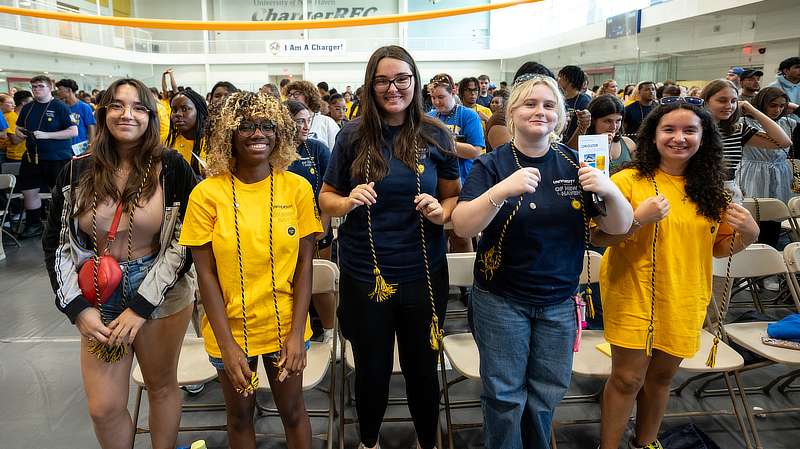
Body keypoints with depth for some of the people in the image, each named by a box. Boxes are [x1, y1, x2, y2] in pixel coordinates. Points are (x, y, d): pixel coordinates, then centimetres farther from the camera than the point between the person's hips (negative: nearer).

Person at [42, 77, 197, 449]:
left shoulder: (171, 167, -8)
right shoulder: (78, 170, 0)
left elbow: (184, 242, -10)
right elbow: (55, 244, 5)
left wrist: (141, 307, -14)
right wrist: (78, 308, -5)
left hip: (162, 293, -2)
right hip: (97, 296, 3)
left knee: (161, 386, 14)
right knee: (103, 408, 8)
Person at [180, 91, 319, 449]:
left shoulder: (297, 188, -6)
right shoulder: (207, 194, -10)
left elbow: (304, 264, -5)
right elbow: (206, 274, -9)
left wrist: (297, 334, -10)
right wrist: (226, 344, -12)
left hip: (285, 326, 1)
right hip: (230, 327, 0)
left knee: (292, 410, 17)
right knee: (240, 413, 20)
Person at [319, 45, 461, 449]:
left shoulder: (435, 136, 0)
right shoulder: (353, 136, -1)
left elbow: (455, 196, 8)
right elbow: (325, 198, 6)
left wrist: (442, 212, -14)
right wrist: (348, 201, -16)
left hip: (423, 275, 0)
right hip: (364, 277, 0)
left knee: (423, 370, 16)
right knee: (372, 372, 16)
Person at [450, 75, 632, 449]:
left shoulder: (575, 164, -1)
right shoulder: (492, 165, -9)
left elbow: (619, 227, -2)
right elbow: (462, 227, -22)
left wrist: (610, 191, -23)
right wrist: (502, 191, -38)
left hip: (559, 301, 3)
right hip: (501, 301, -3)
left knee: (549, 390, 17)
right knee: (505, 394, 8)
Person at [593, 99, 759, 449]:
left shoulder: (710, 189, 4)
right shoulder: (628, 181, -11)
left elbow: (719, 247, 13)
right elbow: (597, 238, -13)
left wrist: (747, 235, -7)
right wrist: (639, 219, -27)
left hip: (684, 299, 5)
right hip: (634, 295, -4)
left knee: (661, 376, 18)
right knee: (627, 378, 1)